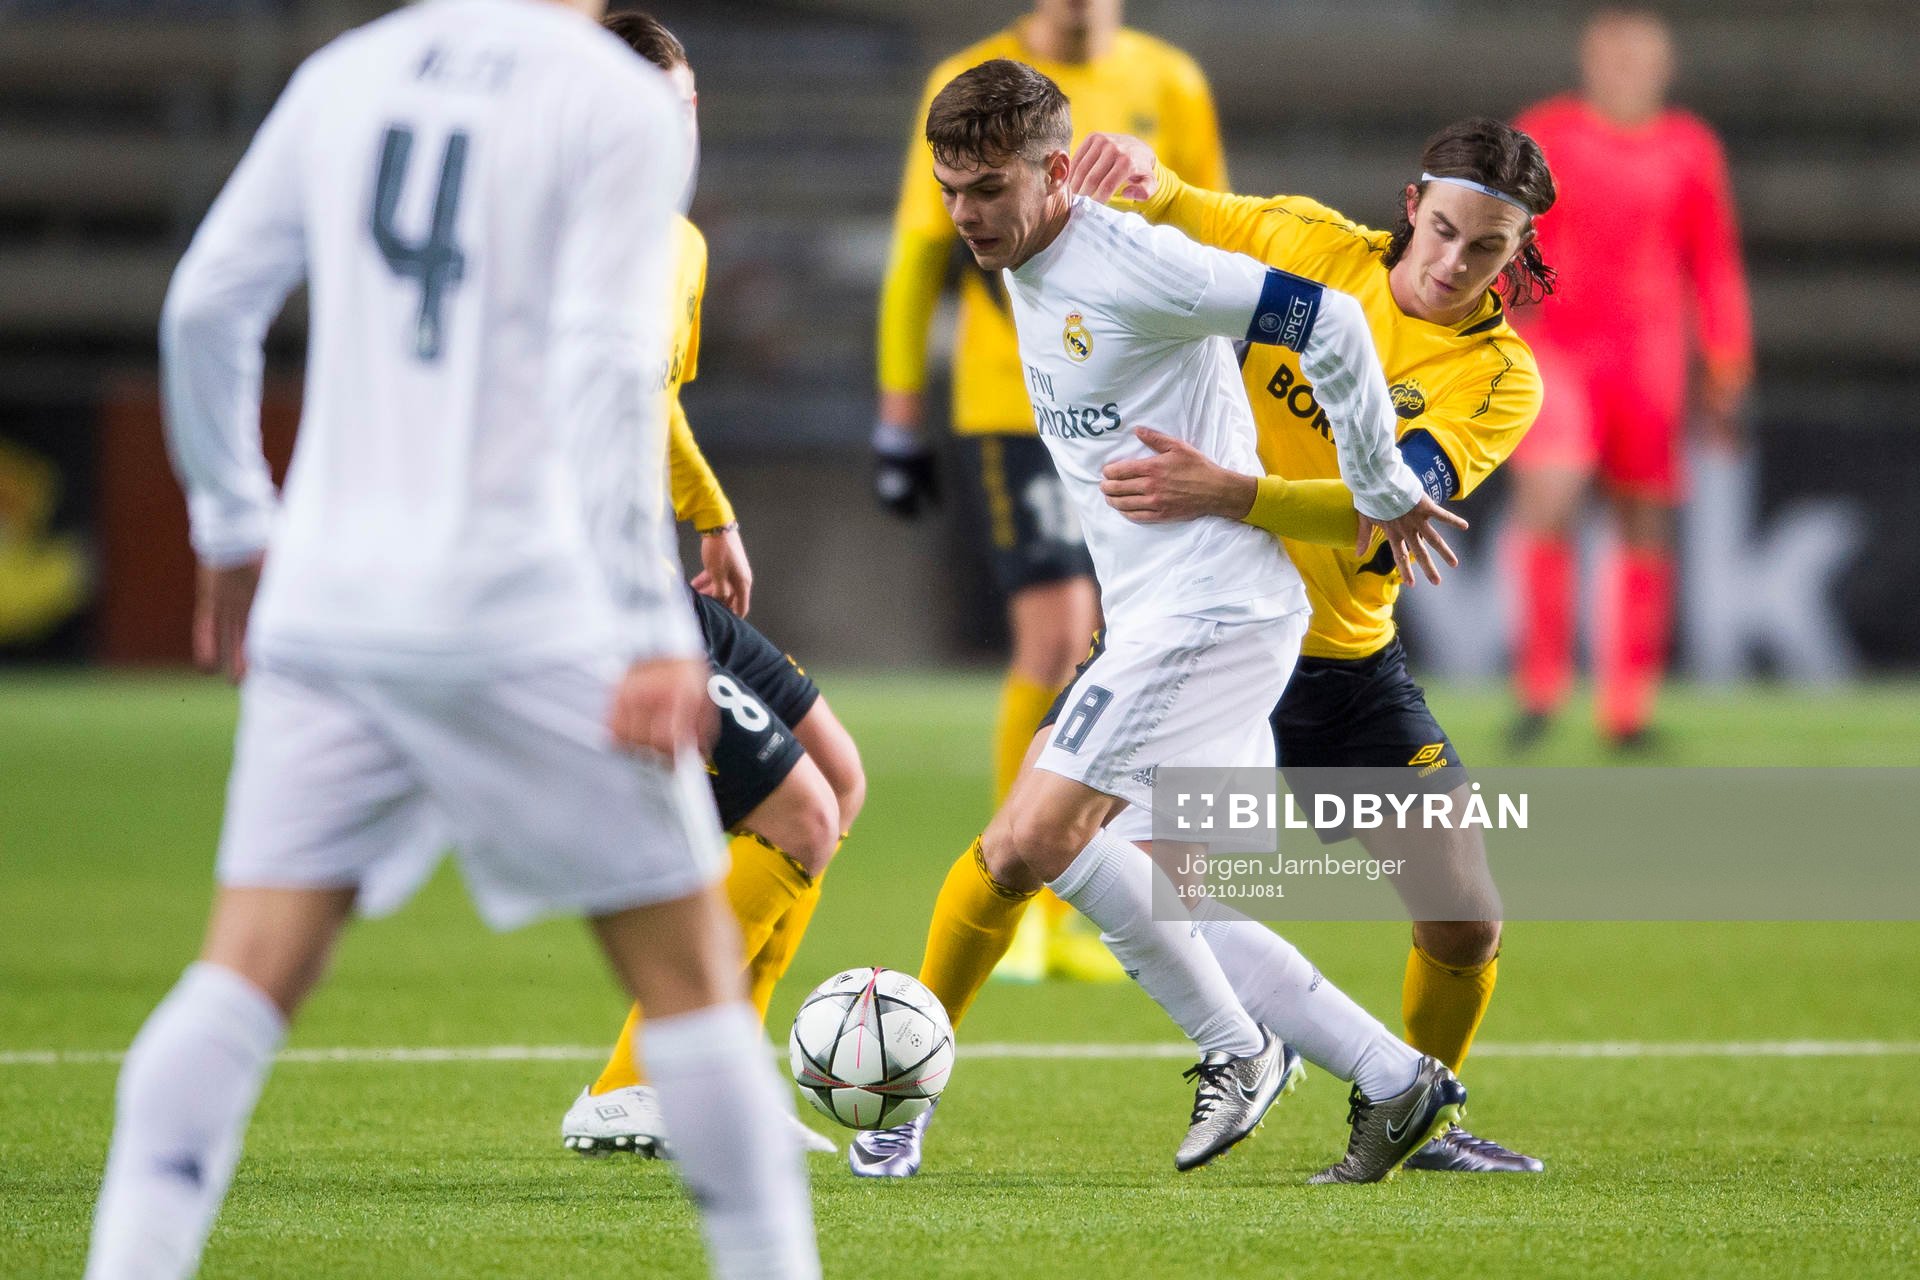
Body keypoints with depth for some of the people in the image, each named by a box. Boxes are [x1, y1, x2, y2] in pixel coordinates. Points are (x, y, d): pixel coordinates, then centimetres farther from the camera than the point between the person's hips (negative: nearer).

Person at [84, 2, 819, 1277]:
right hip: (519, 617, -5)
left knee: (251, 971, 2)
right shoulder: (616, 103, -5)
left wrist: (236, 525, 28)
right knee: (688, 966, 6)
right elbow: (604, 372, -14)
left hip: (326, 603, 5)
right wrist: (652, 635, -15)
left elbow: (205, 310, 14)